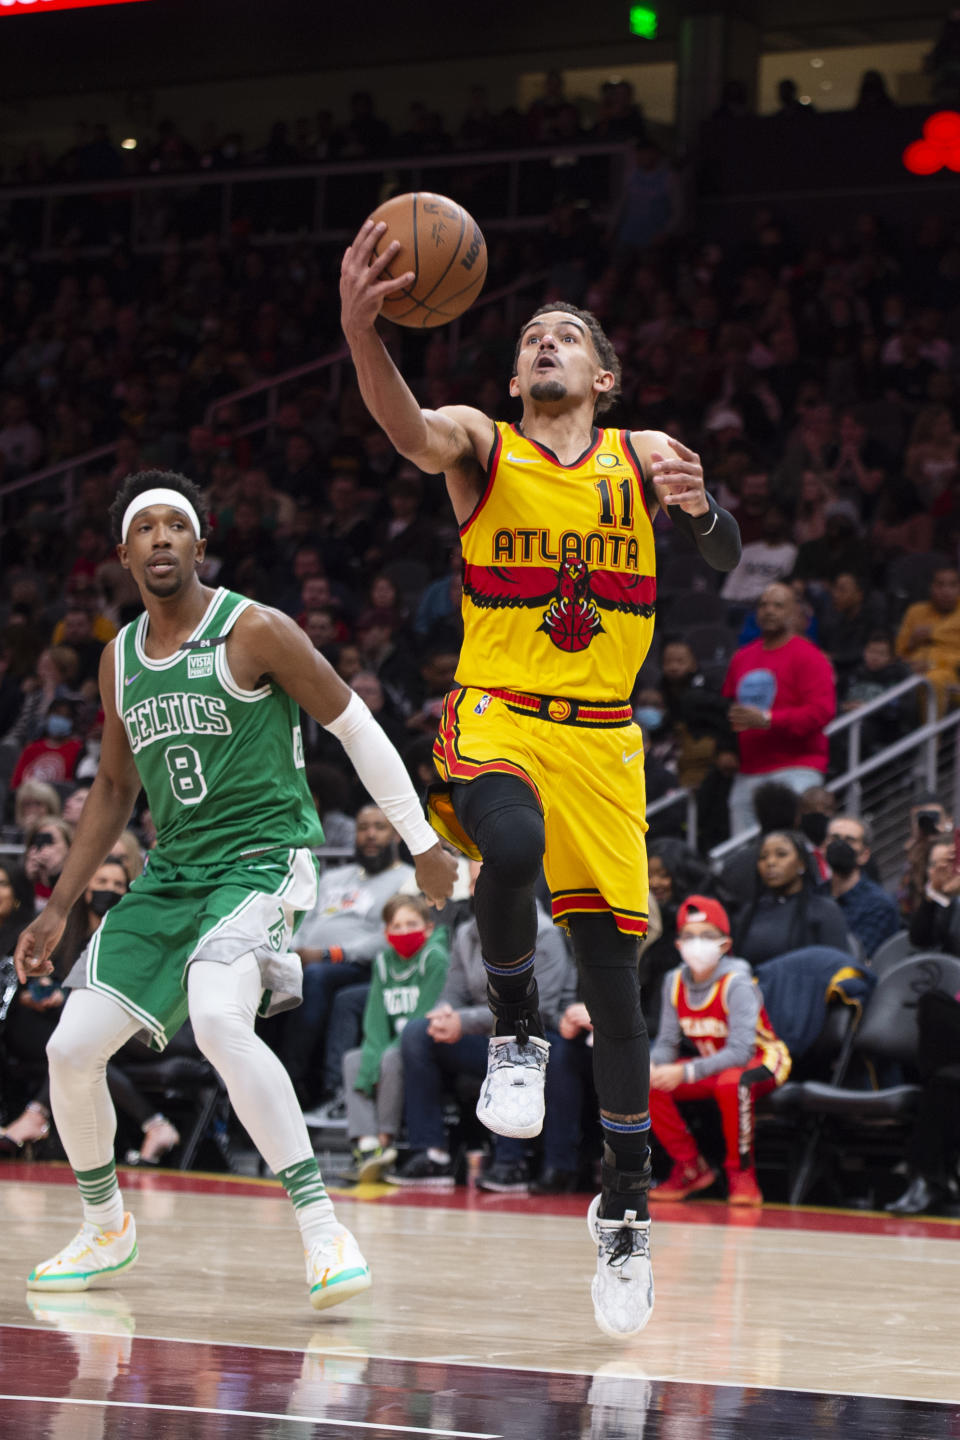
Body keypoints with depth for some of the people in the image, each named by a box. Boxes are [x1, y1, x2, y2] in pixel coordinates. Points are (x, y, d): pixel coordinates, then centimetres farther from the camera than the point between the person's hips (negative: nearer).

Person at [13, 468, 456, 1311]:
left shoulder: (255, 632, -9)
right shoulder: (120, 659, 11)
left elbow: (356, 729, -4)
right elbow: (116, 786, 22)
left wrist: (424, 845, -3)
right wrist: (59, 908, 20)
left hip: (261, 858, -7)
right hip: (172, 871, 7)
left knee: (219, 1021, -33)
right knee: (72, 1048, 0)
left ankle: (323, 1229, -29)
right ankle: (106, 1230, 24)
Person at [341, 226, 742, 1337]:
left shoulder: (643, 456, 7)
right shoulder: (480, 444, 1)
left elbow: (726, 561, -2)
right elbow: (406, 425, -22)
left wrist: (700, 508, -27)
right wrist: (360, 328, -43)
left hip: (598, 739, 2)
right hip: (494, 717, -2)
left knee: (610, 972, 1)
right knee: (514, 847, -37)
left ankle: (624, 1202, 18)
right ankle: (515, 1037, -10)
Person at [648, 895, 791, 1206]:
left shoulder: (736, 984, -24)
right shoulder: (675, 982, -5)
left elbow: (740, 1051, -32)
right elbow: (667, 1043, -3)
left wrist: (686, 1072, -42)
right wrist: (652, 1067, -28)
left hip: (760, 1062, -6)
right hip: (711, 1065, 7)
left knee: (731, 1082, -41)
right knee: (647, 1085, -14)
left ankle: (741, 1172, -20)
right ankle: (691, 1168, 2)